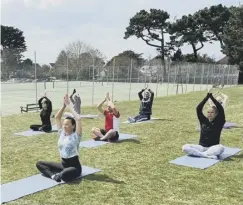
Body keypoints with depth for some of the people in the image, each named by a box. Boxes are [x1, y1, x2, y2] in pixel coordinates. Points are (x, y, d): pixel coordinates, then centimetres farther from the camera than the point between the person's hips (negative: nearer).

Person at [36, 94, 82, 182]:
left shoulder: (75, 136, -12)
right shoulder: (62, 133, 6)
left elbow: (78, 119, -26)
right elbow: (57, 117, 5)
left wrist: (69, 106, -18)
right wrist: (64, 105, -5)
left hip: (74, 166, -7)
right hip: (63, 164, 7)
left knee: (64, 175, -40)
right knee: (39, 164, 2)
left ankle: (59, 175, -5)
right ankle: (53, 175, -19)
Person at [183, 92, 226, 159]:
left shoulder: (219, 122, 0)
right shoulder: (203, 121, 6)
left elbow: (221, 110, -14)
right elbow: (198, 109, -5)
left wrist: (212, 97, -15)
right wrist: (206, 97, -12)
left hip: (213, 148, -2)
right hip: (202, 147, 3)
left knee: (221, 148, -37)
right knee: (185, 147, -24)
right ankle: (208, 155, -30)